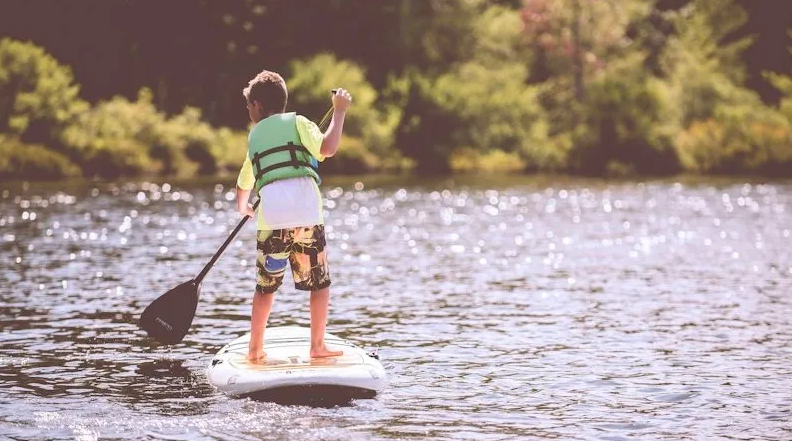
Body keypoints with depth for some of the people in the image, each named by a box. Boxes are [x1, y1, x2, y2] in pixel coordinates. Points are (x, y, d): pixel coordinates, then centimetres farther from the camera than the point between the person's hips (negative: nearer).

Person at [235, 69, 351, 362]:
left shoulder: (255, 135, 23)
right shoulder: (297, 122, 12)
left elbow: (244, 183, 38)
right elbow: (328, 148, -7)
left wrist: (243, 207, 60)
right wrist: (339, 111, 6)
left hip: (271, 219, 3)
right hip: (307, 215, -3)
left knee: (266, 286, 15)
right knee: (320, 283, 10)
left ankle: (255, 349, 17)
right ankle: (317, 346, 9)